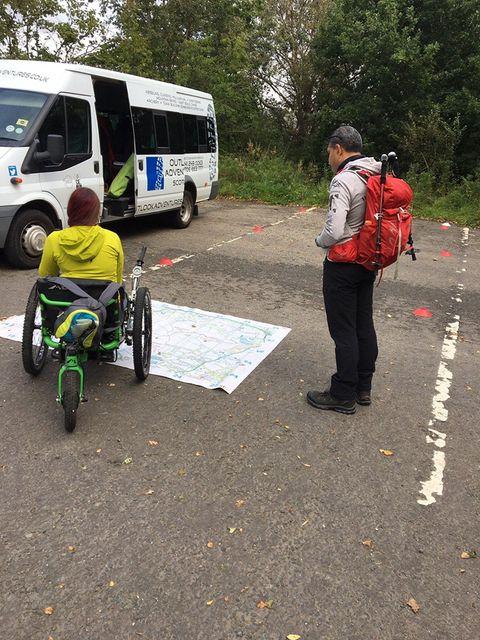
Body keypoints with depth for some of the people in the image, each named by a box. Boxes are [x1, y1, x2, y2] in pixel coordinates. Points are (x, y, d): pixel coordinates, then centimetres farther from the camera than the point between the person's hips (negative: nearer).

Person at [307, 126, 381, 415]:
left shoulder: (343, 180, -20)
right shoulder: (378, 176, 7)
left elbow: (334, 232, -26)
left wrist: (320, 240, -5)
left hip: (343, 266, -9)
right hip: (369, 262, 9)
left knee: (343, 331, 1)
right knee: (365, 325, 15)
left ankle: (343, 396, 13)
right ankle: (364, 388, 29)